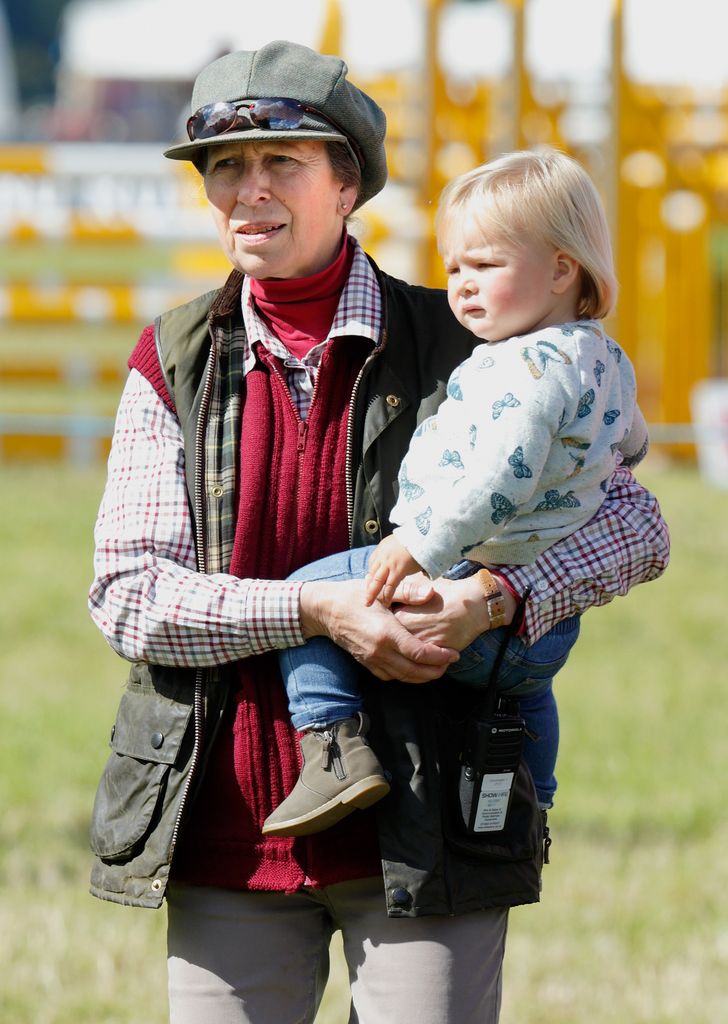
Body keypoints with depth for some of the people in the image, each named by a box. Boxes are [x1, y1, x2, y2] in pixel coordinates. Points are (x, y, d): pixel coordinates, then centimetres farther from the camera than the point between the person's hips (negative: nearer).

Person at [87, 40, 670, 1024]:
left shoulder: (453, 347, 2)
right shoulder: (173, 362, 6)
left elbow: (634, 524, 1)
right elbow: (128, 594, -3)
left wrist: (499, 598, -19)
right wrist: (318, 611, -18)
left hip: (421, 829, -1)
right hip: (230, 837, 2)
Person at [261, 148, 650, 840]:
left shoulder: (533, 364, -21)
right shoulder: (606, 362, 11)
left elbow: (501, 478, -33)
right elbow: (630, 443, 31)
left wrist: (419, 544, -30)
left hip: (467, 577, -10)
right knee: (525, 687, 41)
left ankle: (336, 748, -14)